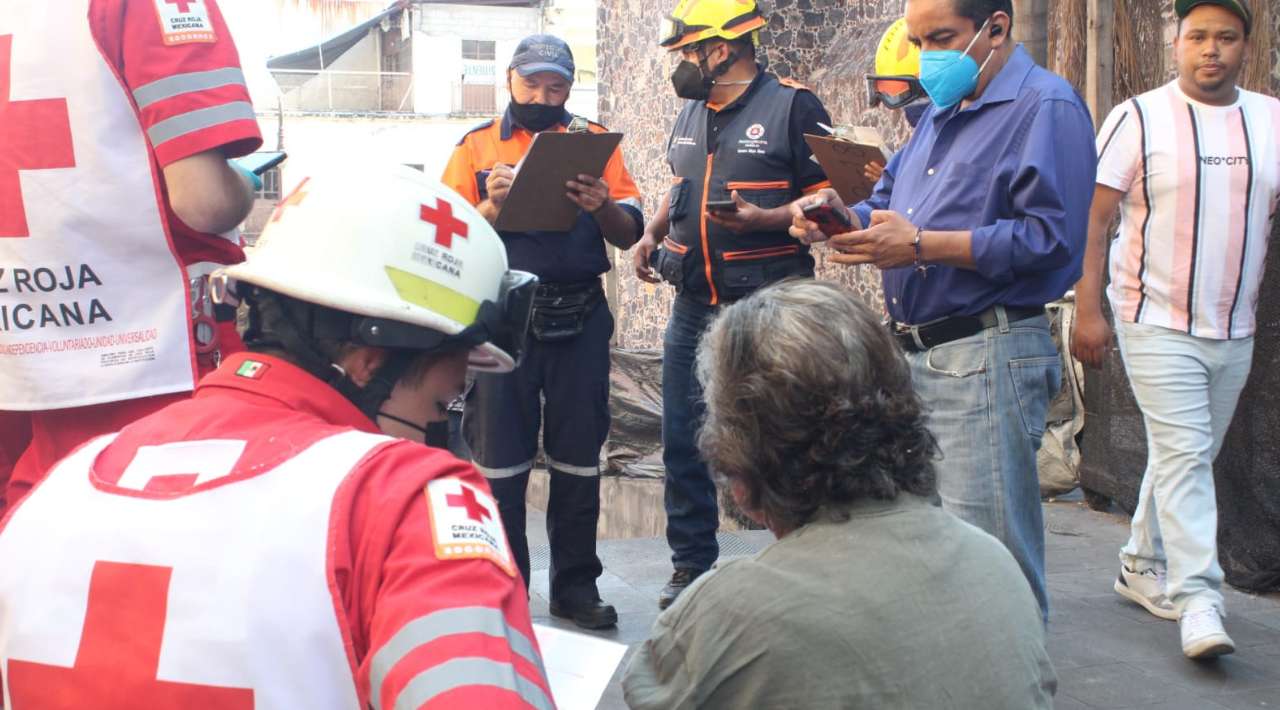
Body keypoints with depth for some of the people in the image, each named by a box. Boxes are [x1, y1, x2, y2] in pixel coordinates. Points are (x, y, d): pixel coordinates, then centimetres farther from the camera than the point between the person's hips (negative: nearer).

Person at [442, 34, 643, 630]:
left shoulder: (594, 140, 8)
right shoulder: (477, 147, 7)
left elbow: (629, 234, 4)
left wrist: (602, 207, -17)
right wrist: (492, 206, -17)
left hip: (580, 318, 1)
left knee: (578, 457, 7)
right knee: (499, 459, 4)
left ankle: (575, 585, 19)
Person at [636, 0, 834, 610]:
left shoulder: (792, 107, -7)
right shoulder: (691, 114, 15)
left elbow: (829, 197, -10)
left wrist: (764, 219, -24)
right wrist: (652, 232, 9)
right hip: (692, 308, 7)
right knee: (683, 445, 9)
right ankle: (691, 566, 21)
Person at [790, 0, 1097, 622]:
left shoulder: (1047, 108, -8)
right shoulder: (941, 112, 21)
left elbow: (1052, 236, -19)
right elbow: (887, 206, 22)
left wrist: (920, 244, -20)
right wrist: (839, 218, -1)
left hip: (987, 360, -9)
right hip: (913, 357, 9)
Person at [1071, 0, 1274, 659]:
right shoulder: (1139, 118, -4)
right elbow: (1093, 216, -6)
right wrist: (1087, 308, -12)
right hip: (1156, 321, -5)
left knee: (1187, 457, 13)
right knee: (1183, 455, -11)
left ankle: (1142, 567, 29)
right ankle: (1199, 600, -10)